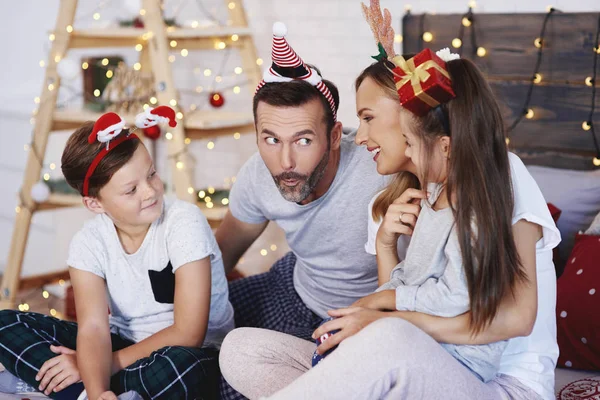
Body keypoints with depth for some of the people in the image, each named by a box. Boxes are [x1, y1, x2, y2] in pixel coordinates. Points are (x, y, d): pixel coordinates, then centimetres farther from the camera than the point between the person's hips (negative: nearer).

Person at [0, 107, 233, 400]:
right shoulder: (89, 243, -9)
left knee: (180, 366, -42)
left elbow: (187, 334, -22)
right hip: (125, 344, 4)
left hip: (192, 355, -4)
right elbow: (93, 327, -20)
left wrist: (96, 366, -21)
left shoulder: (184, 223, -20)